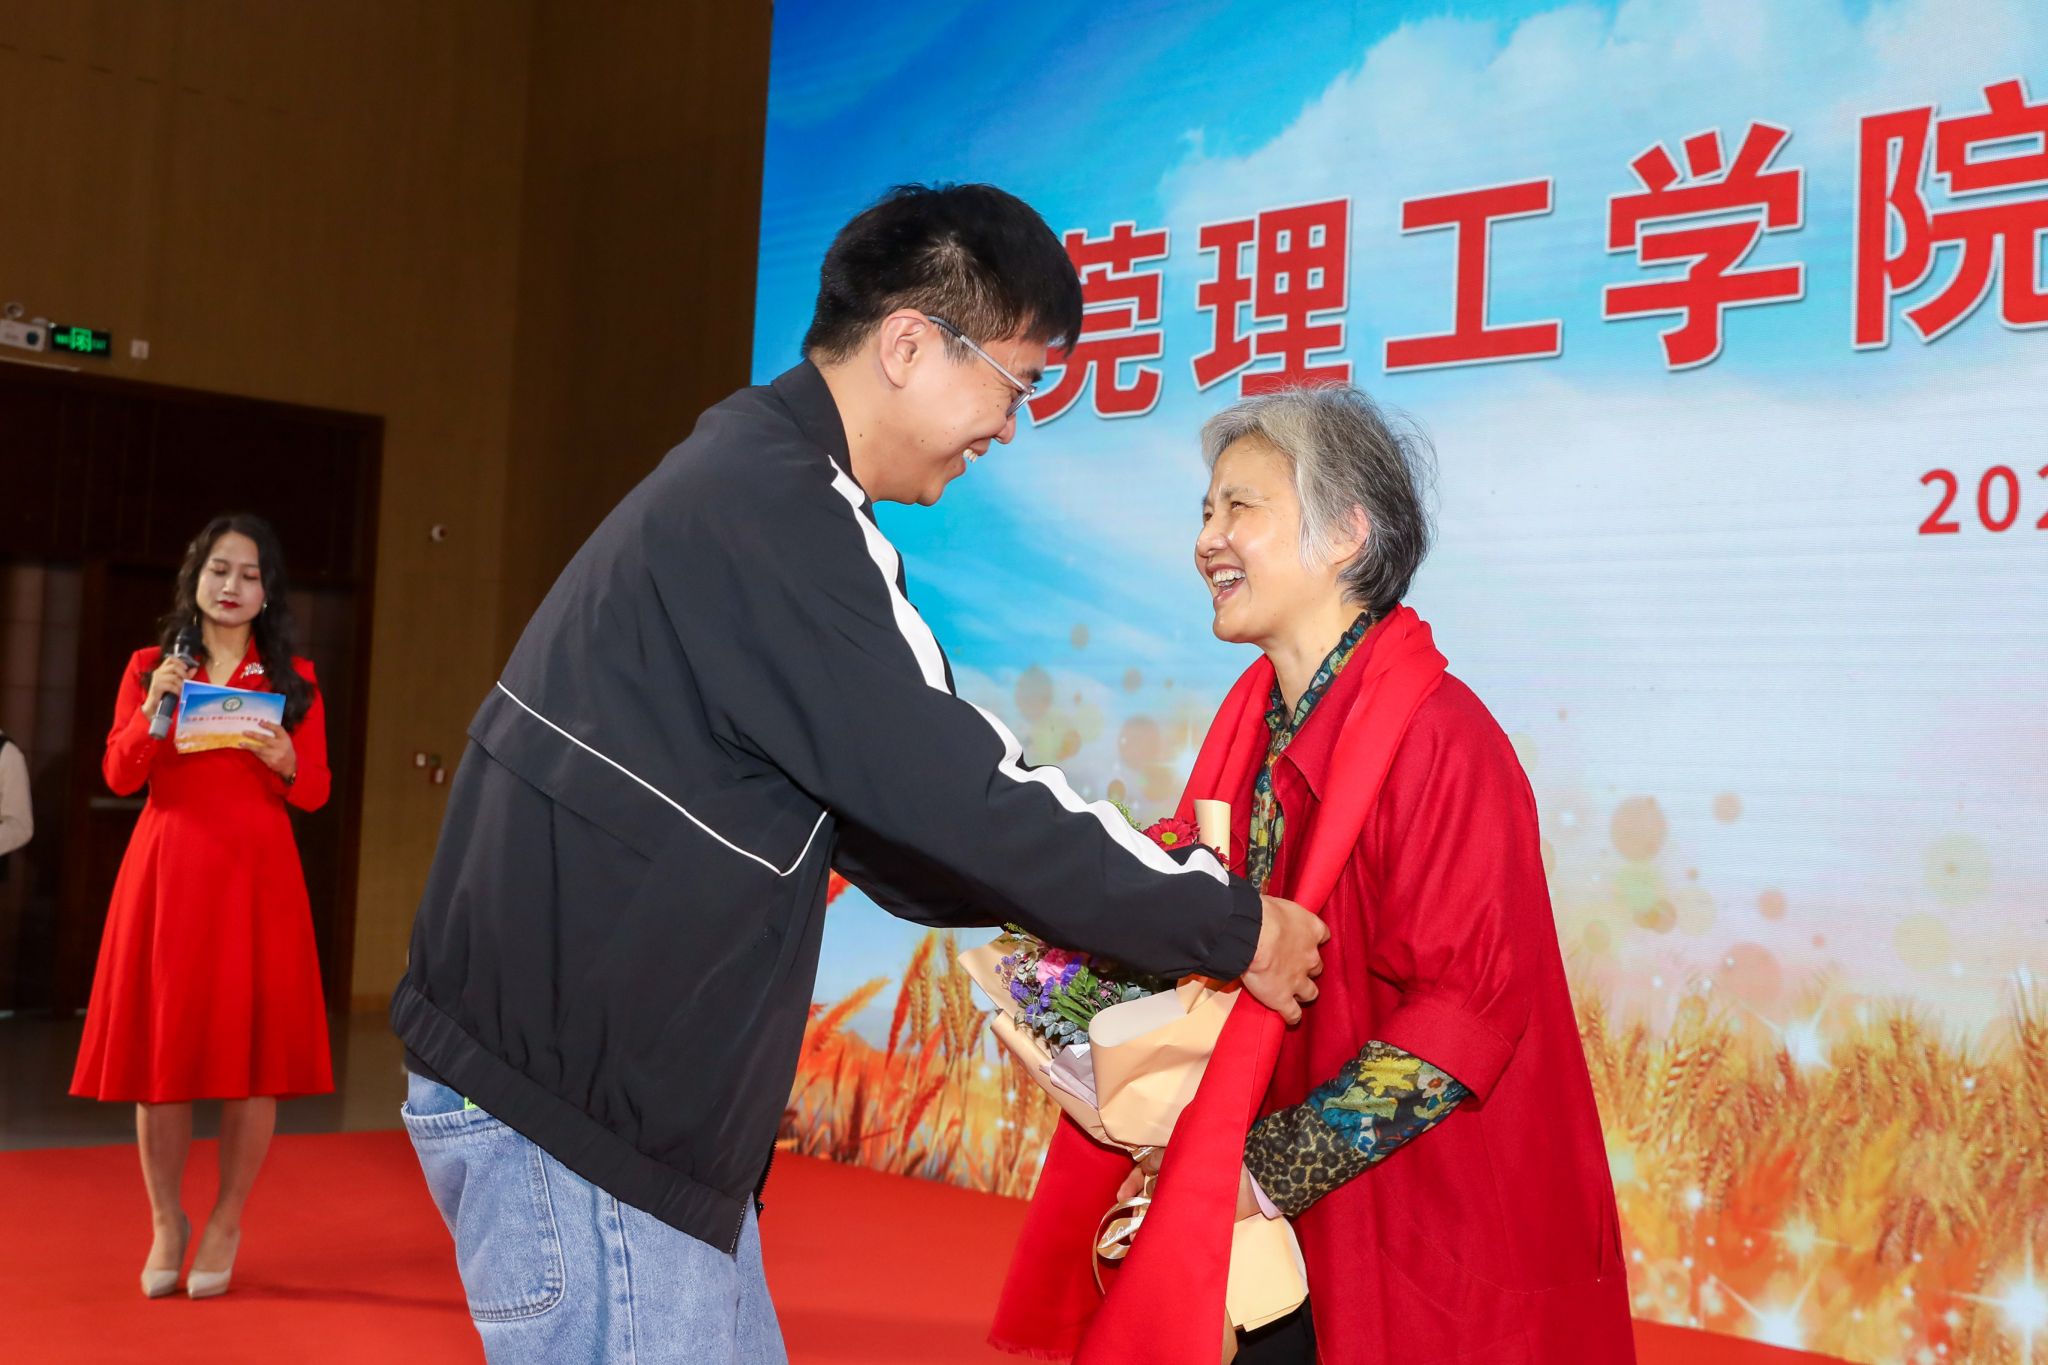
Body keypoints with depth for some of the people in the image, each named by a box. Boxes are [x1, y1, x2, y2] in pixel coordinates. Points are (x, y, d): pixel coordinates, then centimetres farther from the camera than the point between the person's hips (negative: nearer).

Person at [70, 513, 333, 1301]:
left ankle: (226, 1227, 12)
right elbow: (119, 777, 1)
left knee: (251, 1051, -2)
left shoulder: (293, 677, 8)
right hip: (166, 872, 1)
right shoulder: (150, 667, 9)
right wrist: (153, 709, -14)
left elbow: (315, 794, 5)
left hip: (256, 876, 0)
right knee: (161, 1049, 2)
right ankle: (165, 1225, 17)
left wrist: (283, 761, -16)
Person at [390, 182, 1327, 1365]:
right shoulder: (771, 511, -18)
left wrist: (1145, 896, 11)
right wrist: (1234, 925, -8)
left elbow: (884, 824, 16)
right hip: (567, 1107, -10)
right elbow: (958, 793, -20)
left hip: (609, 1091, 10)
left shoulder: (760, 487, 14)